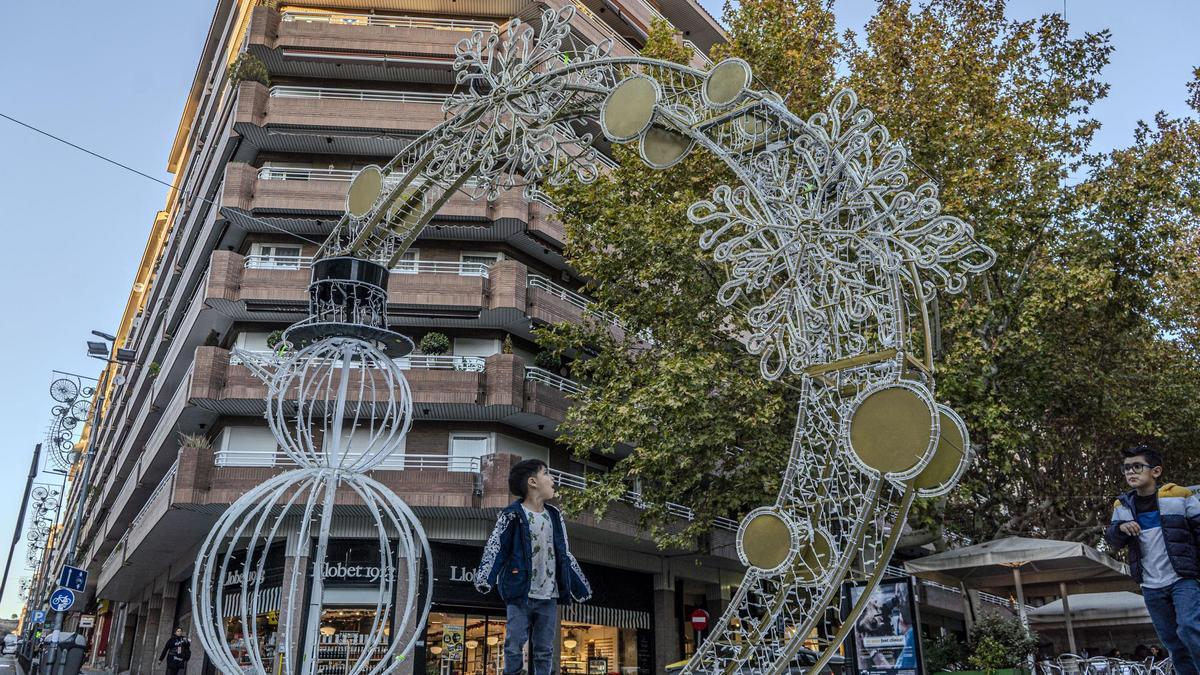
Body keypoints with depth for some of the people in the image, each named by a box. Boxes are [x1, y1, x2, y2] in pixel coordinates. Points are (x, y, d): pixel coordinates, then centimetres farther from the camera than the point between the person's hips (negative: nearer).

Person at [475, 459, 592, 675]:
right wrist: (485, 578, -28)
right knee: (514, 648, -6)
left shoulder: (554, 516, 14)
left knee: (544, 651, 6)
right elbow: (495, 548, -12)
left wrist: (581, 586, 21)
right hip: (521, 594, -5)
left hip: (549, 597, 5)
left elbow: (564, 555, 20)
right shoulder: (513, 515, -4)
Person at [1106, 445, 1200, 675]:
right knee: (1174, 643, 10)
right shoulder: (1122, 505, 5)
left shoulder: (1179, 495, -5)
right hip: (1151, 588, 4)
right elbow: (1114, 541, 5)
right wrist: (1120, 527, -18)